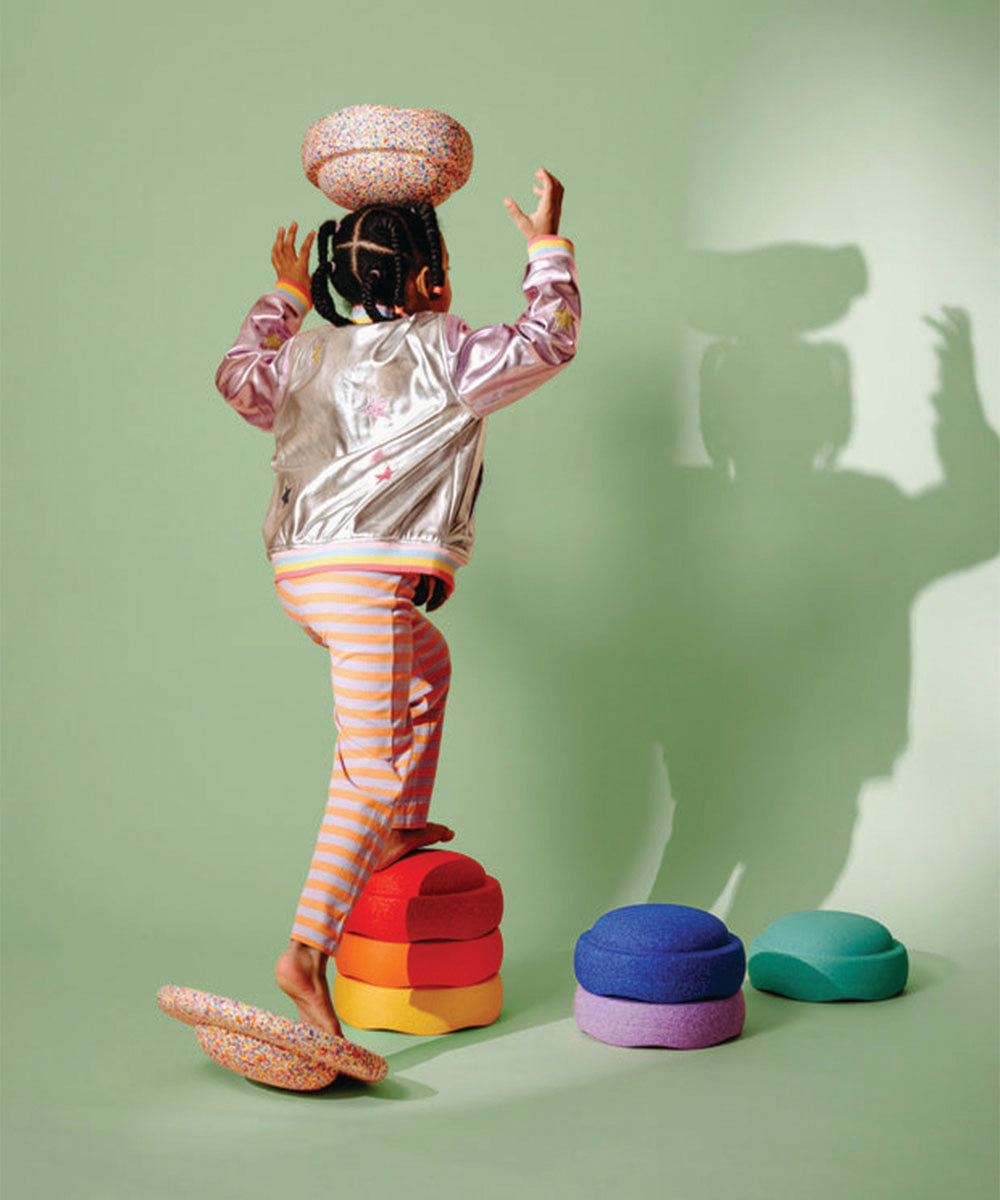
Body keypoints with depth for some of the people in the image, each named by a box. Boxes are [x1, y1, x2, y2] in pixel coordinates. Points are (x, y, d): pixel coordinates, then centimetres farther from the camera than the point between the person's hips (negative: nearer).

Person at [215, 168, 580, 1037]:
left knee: (428, 662, 33)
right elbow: (547, 342, 3)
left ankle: (400, 831, 37)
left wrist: (283, 297, 45)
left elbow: (239, 379, 36)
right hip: (366, 580, -8)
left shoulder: (309, 352, 18)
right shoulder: (442, 354, -1)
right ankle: (307, 953, -15)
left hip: (300, 573, 8)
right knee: (371, 766, -9)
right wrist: (548, 246, 14)